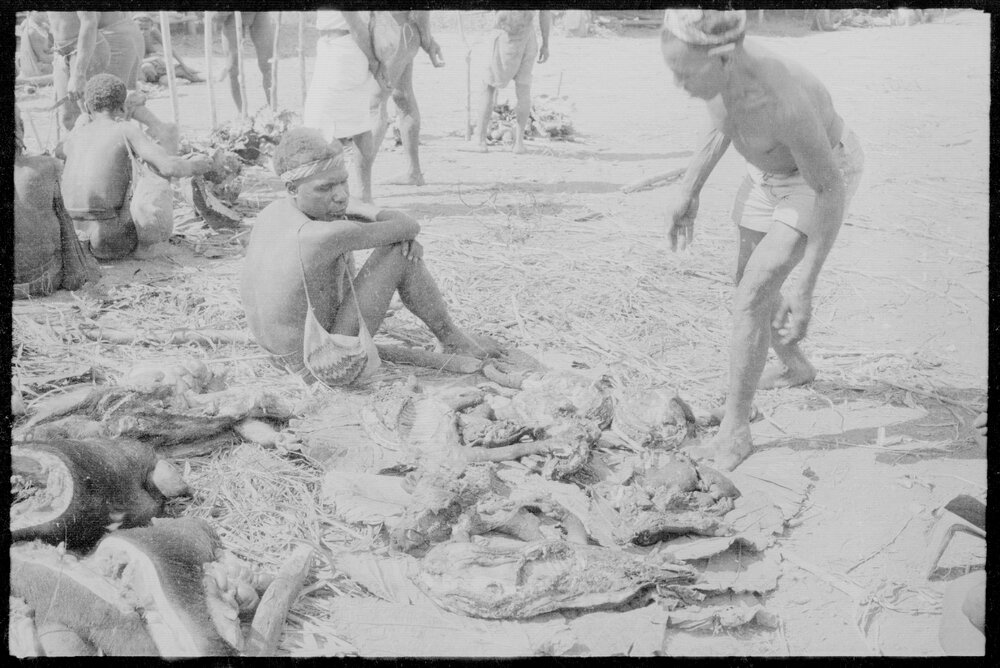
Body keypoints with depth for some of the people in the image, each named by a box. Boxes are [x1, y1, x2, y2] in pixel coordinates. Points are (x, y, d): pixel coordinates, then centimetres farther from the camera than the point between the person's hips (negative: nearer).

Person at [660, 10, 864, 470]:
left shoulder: (785, 103, -44)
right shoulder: (717, 58, -23)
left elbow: (831, 192, -32)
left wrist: (805, 290, -30)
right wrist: (689, 189, -2)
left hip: (823, 175, -7)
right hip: (771, 170, 7)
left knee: (753, 296, -19)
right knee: (752, 290, 18)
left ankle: (734, 430, -7)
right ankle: (794, 367, 47)